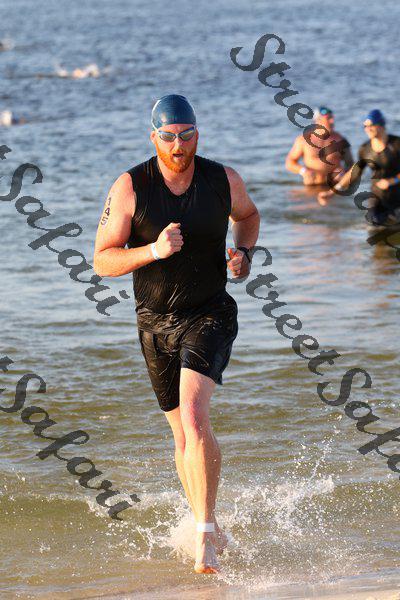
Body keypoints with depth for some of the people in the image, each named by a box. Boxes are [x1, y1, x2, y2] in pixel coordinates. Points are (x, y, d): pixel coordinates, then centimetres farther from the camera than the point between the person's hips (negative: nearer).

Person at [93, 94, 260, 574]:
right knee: (184, 434, 10)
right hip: (156, 322, 2)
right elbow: (102, 261, -9)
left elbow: (248, 216, 19)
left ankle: (205, 532, -23)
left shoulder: (223, 180, -5)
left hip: (210, 314, -2)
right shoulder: (129, 188, -9)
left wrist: (243, 254, -1)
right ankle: (208, 532, 28)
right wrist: (154, 250, -25)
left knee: (193, 415, -24)